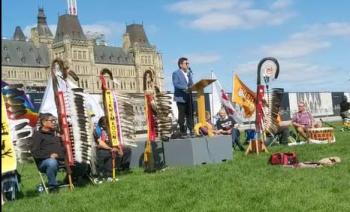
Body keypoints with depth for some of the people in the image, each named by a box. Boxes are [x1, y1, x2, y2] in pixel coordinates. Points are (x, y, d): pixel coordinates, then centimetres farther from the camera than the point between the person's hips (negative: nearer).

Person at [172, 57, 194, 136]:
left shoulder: (189, 73, 21)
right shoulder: (176, 73, -2)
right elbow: (175, 84, -15)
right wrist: (185, 88, -25)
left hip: (189, 97, 6)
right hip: (180, 98, -6)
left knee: (190, 114, 4)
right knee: (182, 115, -3)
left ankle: (191, 130, 6)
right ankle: (183, 131, 3)